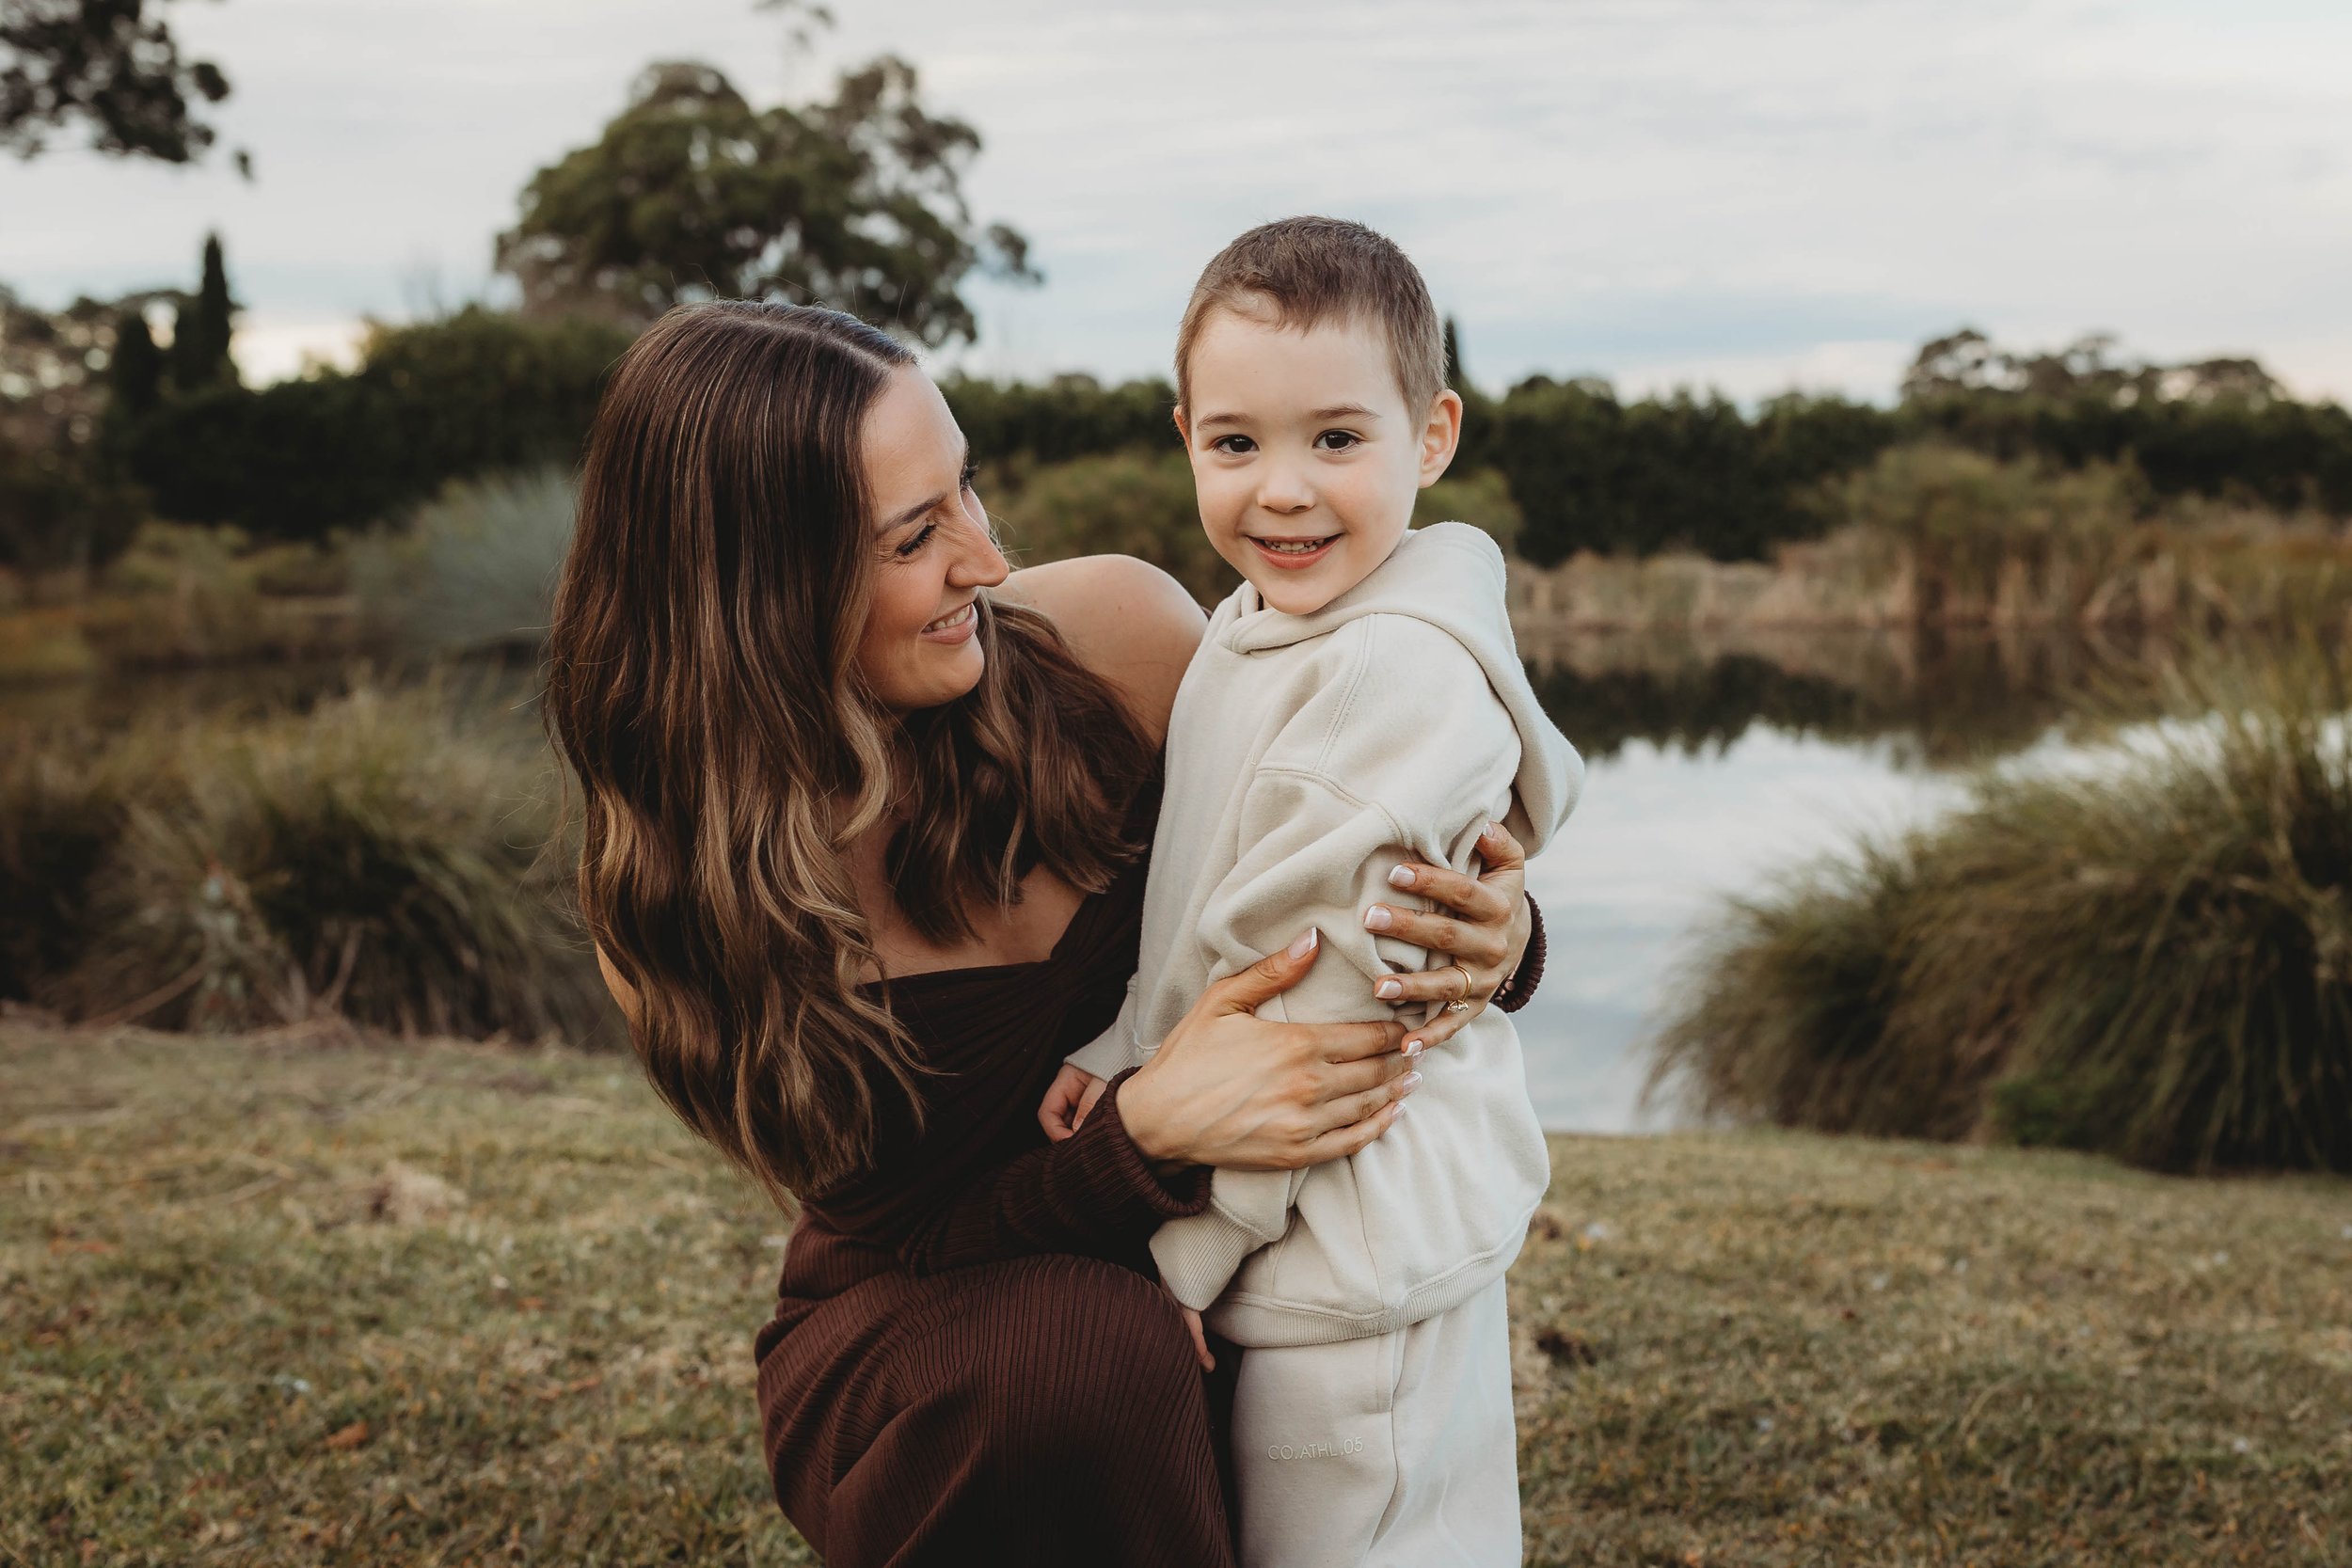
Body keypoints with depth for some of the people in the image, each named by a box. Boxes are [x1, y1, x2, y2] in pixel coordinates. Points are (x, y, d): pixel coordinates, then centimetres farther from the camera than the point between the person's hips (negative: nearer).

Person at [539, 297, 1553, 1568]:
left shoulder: (1115, 633, -15)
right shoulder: (672, 913, -18)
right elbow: (910, 1236, -13)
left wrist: (1492, 935, -22)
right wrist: (1145, 1132, -33)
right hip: (910, 1354, -2)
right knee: (1080, 1347, -34)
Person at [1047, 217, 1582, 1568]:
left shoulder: (1397, 674, -22)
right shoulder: (1260, 627, 8)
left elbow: (1310, 1002, -21)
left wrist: (1170, 1259, -14)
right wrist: (1122, 1054, -2)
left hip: (1358, 1253, -9)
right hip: (1322, 1245, 9)